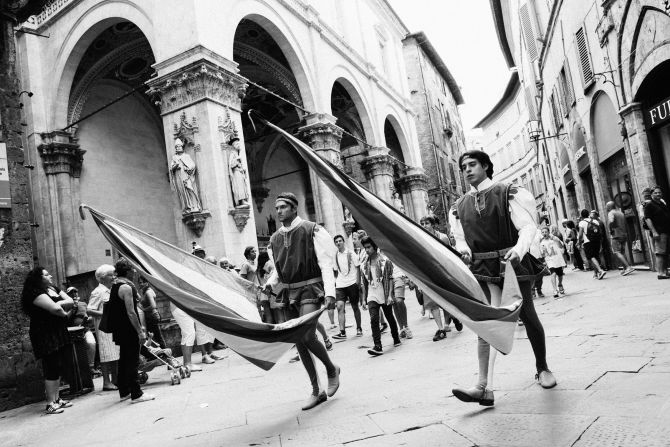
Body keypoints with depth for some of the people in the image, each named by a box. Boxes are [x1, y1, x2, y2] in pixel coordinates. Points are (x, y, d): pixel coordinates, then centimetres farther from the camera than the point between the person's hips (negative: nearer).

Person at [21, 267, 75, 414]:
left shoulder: (54, 289, 13)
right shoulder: (35, 293, -13)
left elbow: (71, 302, 6)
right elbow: (55, 309, -24)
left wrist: (58, 303, -11)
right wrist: (64, 313, -5)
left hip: (59, 334, 8)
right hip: (46, 335, -8)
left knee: (58, 368, 12)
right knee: (51, 370, -6)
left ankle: (57, 399, 21)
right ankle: (50, 404, 1)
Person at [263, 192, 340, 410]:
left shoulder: (312, 230, -6)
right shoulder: (275, 238, 10)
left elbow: (325, 263, -10)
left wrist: (329, 292, -20)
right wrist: (270, 284, 0)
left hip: (309, 288, -6)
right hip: (288, 292, 6)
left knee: (307, 336, -21)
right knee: (298, 342, 8)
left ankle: (332, 369, 11)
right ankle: (316, 391, 22)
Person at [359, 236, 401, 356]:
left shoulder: (385, 261, -3)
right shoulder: (364, 265, 8)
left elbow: (390, 279, -5)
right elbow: (364, 283, 12)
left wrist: (390, 295, -13)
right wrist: (364, 299, 9)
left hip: (384, 296, -2)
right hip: (372, 296, 2)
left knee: (390, 318, 12)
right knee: (374, 319, -12)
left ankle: (396, 338, 34)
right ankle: (378, 346, -14)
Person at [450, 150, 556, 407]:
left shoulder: (508, 194, -1)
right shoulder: (460, 206, 10)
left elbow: (528, 226, -8)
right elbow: (460, 238, 16)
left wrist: (518, 249, -26)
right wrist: (464, 251, -8)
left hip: (512, 263, -2)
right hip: (481, 269, 2)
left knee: (528, 317, 10)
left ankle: (542, 368, 35)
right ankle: (483, 387, -12)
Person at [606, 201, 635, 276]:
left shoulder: (611, 213, -8)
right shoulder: (621, 213, 17)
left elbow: (611, 221, -28)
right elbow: (625, 224, 21)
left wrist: (611, 230, -13)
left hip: (616, 235, -8)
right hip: (624, 235, 8)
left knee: (617, 252, -10)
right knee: (622, 252, 15)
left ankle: (628, 267, -22)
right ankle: (625, 269, 16)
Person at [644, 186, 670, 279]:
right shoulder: (649, 205, -5)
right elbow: (647, 219, -12)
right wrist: (654, 232, -21)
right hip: (659, 233, -8)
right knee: (660, 253, -11)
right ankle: (660, 273, -11)